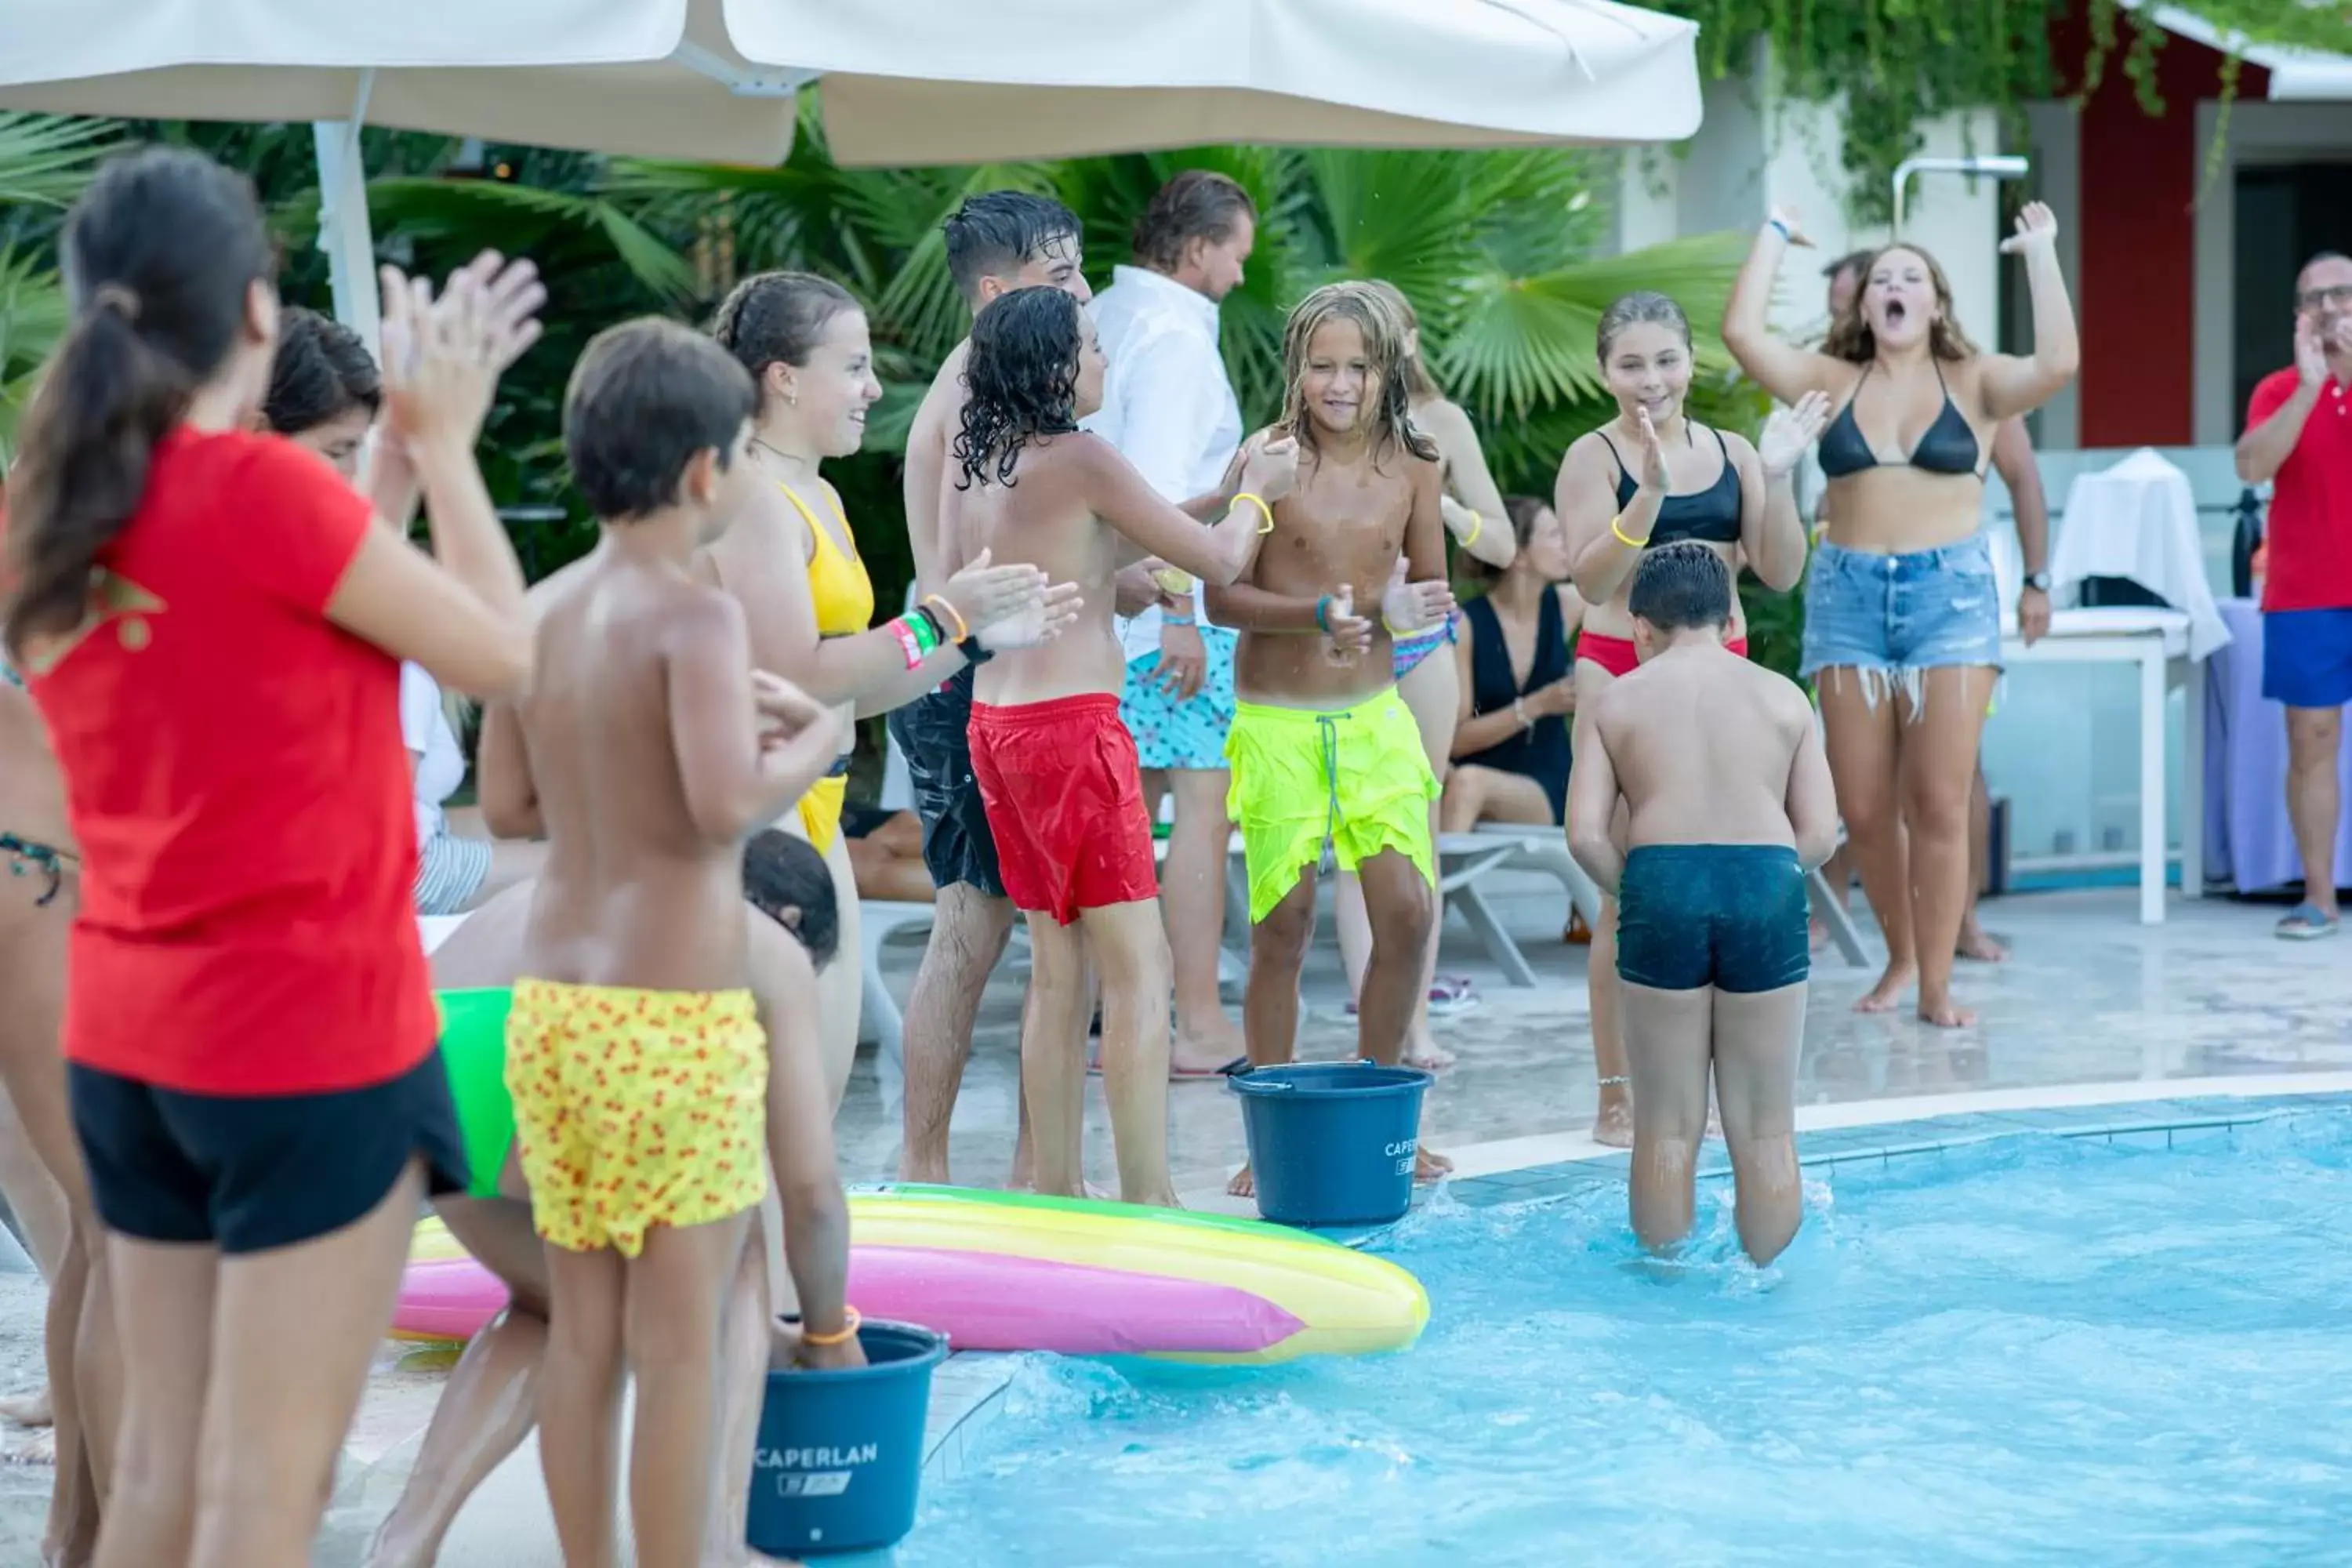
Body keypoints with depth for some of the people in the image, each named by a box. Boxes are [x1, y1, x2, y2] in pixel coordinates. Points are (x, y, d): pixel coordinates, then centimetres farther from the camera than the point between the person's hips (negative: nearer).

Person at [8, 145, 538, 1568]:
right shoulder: (260, 488, -18)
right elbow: (504, 657, -7)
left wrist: (399, 439, 18)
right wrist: (445, 442, 5)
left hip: (125, 1035, 7)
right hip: (311, 1035, -7)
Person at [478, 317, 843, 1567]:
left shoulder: (542, 611, 8)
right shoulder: (696, 616, -14)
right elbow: (727, 804, -26)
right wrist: (813, 745, -5)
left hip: (551, 1005, 7)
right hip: (671, 1019, -7)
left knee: (581, 1334, 14)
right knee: (678, 1347, 1)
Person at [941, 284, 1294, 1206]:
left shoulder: (977, 464, 10)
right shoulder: (1078, 458, -12)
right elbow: (1217, 561, -6)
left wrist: (1221, 497, 25)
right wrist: (1254, 491, 15)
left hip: (996, 722, 8)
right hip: (1072, 724, -8)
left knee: (1058, 968, 13)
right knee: (1138, 965, -4)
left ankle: (1057, 1188, 15)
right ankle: (1149, 1200, -6)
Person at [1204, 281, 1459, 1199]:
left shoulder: (1414, 467, 2)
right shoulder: (1269, 457, -9)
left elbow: (1428, 586, 12)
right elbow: (1222, 596, -10)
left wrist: (1416, 610, -12)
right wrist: (1316, 614, -24)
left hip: (1374, 715, 4)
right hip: (1276, 720, -3)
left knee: (1408, 913, 0)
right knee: (1284, 926, 0)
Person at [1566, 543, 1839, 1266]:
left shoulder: (1617, 699, 11)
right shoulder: (1784, 696, 15)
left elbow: (1585, 835, 0)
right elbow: (1820, 834, 6)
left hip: (1663, 888, -1)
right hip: (1767, 885, 1)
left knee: (1667, 1126, 9)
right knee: (1765, 1130, 10)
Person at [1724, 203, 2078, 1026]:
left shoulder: (1974, 384, 4)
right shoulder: (1830, 384, 8)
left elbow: (2058, 364, -13)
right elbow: (1742, 331, -3)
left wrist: (2040, 254, -8)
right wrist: (1774, 235, 6)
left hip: (1951, 595, -2)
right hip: (1849, 595, 2)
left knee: (1941, 801, -4)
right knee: (1864, 807, 4)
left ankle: (1937, 981, 5)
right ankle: (1899, 958, 23)